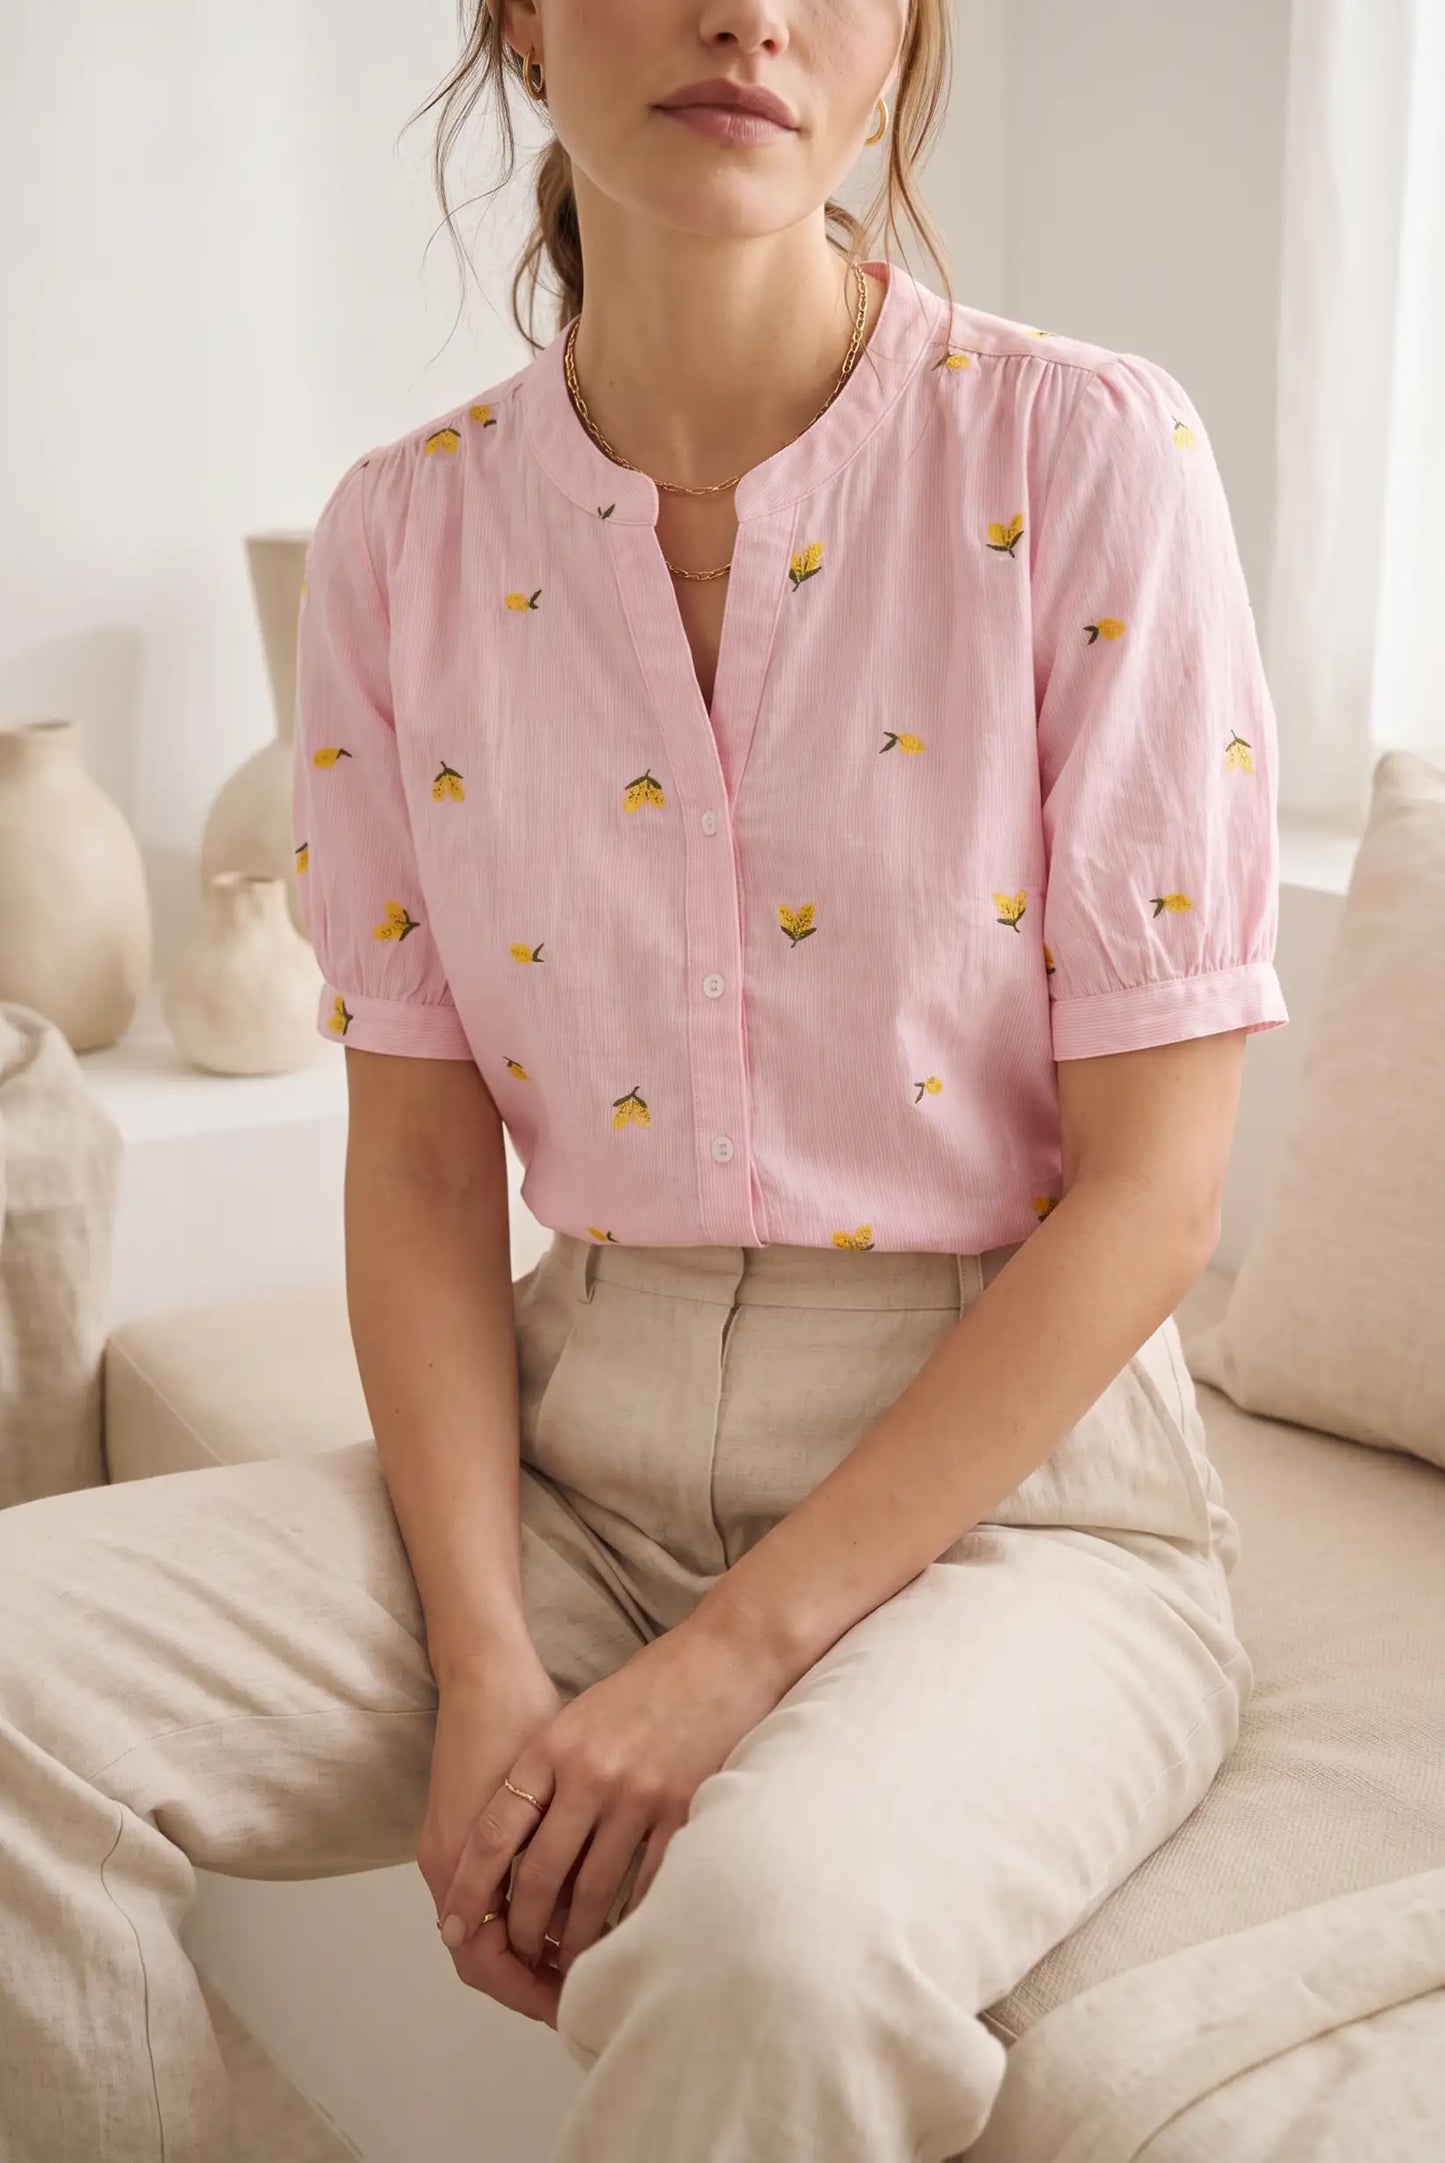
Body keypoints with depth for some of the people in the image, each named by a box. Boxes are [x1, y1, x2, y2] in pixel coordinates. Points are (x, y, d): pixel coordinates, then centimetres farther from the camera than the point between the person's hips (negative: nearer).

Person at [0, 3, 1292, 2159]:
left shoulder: (1088, 453, -9)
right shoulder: (406, 532, 2)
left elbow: (1154, 1189, -11)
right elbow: (422, 1160, 3)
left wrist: (735, 1659, -16)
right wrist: (486, 1661, -11)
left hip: (1012, 1473, -3)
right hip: (573, 1440, 4)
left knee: (769, 1921, -34)